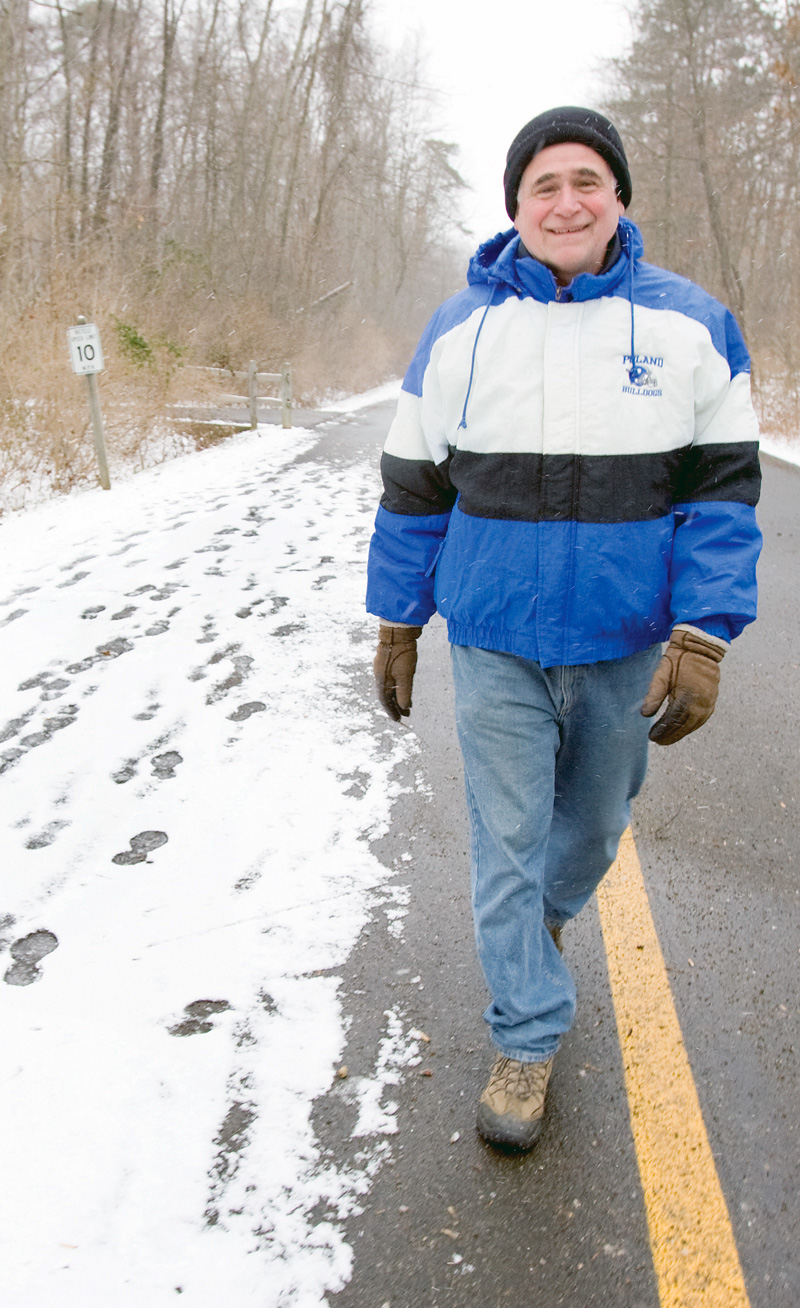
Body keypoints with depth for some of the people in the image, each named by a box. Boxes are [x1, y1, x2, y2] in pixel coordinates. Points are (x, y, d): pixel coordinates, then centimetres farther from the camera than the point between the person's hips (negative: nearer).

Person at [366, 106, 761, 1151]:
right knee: (507, 841, 5)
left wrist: (703, 638, -12)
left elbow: (724, 486, -3)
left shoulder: (690, 324, -1)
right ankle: (527, 1039, 23)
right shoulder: (456, 331, 1)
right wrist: (396, 624, 7)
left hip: (626, 647, 1)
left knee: (594, 822, 19)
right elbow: (414, 488, 6)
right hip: (493, 644, 0)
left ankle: (546, 913, 52)